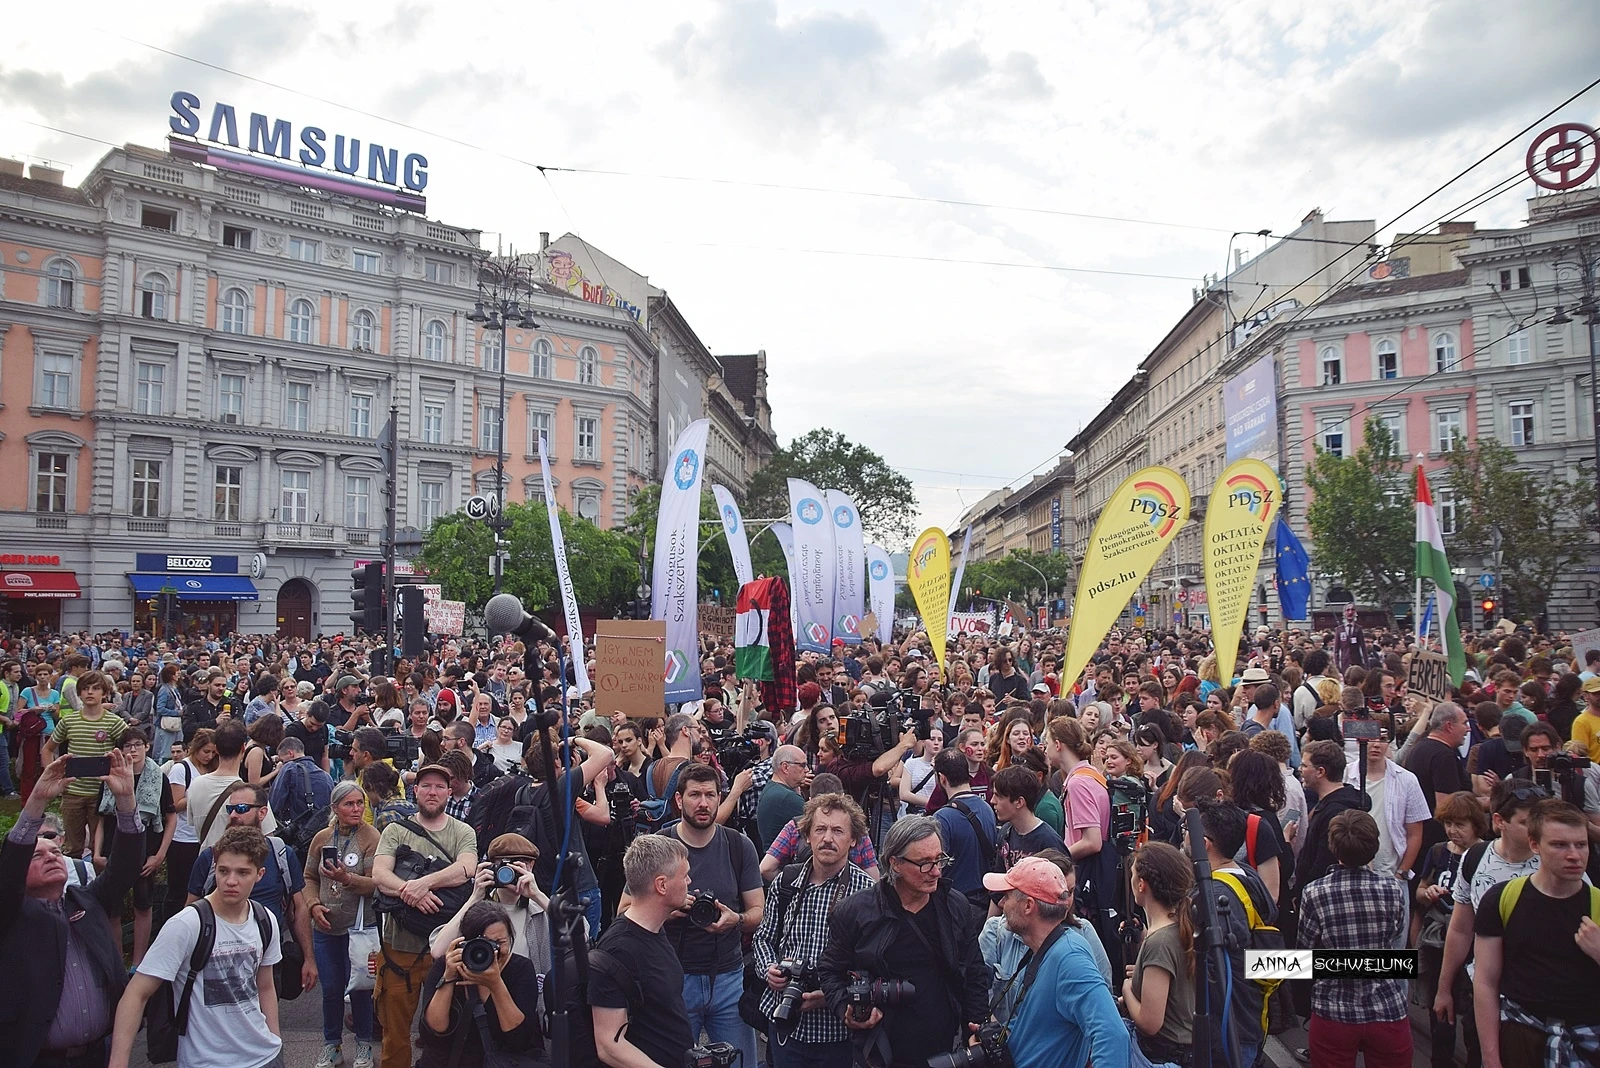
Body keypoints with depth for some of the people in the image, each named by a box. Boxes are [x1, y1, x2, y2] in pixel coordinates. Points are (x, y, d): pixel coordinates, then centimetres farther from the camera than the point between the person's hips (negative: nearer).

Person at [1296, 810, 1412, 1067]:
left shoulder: (1314, 894, -14)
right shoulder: (1393, 890, -9)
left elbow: (1305, 952, -6)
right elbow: (1397, 938, 8)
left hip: (1333, 1013, -1)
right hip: (1388, 1010, 1)